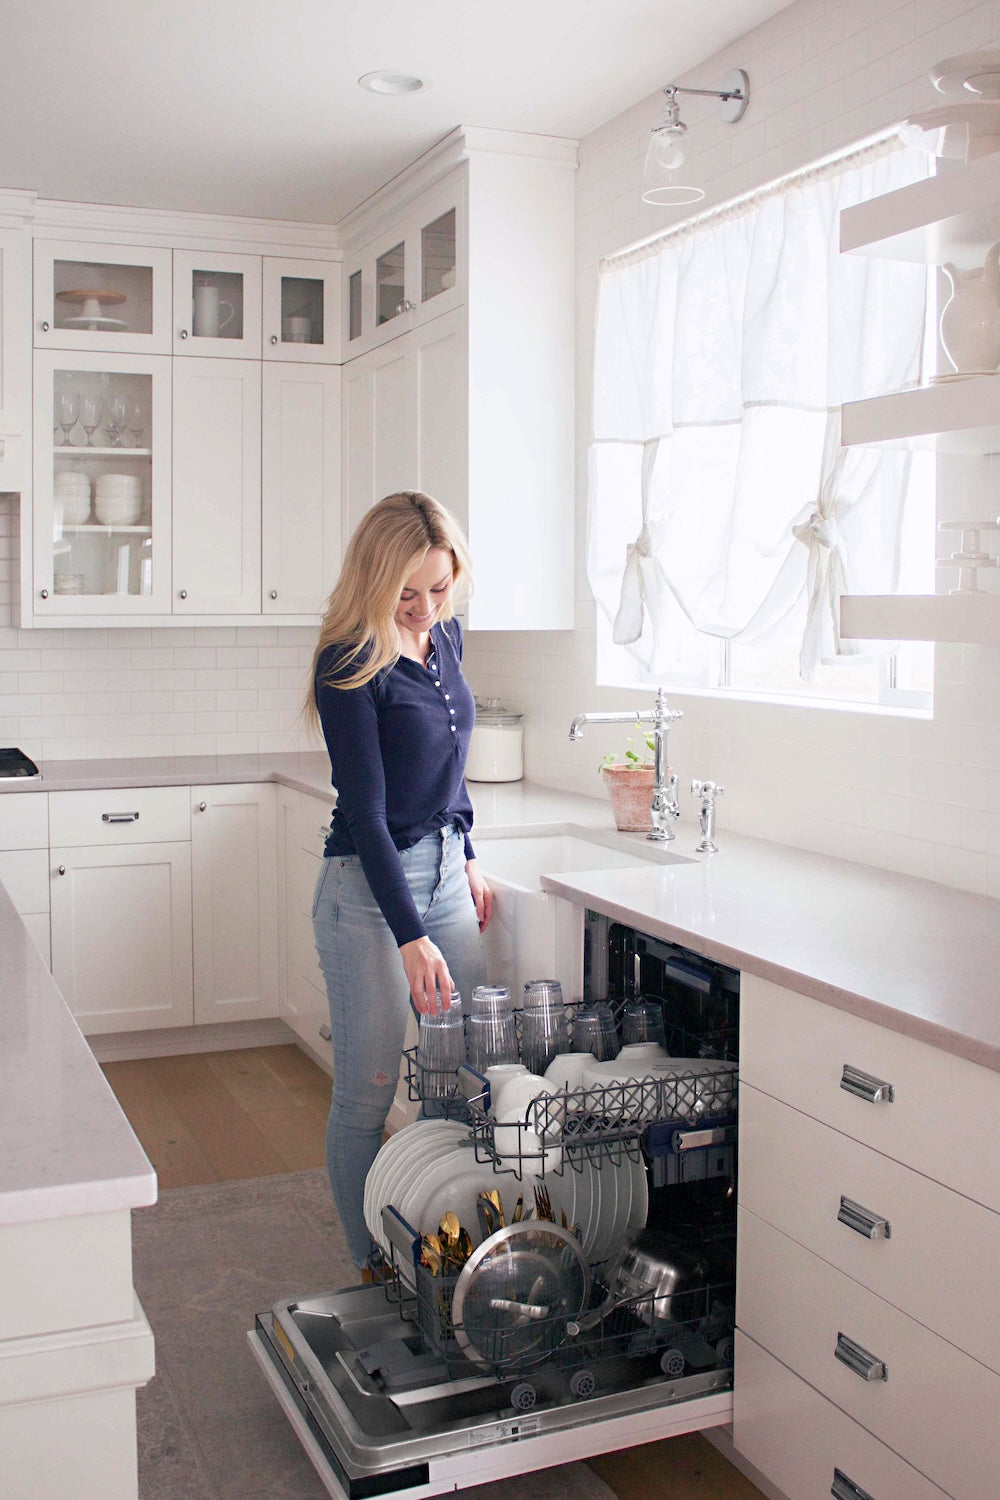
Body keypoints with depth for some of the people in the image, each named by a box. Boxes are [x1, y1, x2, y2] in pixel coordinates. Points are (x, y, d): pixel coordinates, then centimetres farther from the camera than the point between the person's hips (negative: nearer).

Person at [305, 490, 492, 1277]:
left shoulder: (446, 637, 5)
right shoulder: (349, 665, -17)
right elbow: (365, 812, -20)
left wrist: (469, 859, 17)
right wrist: (411, 937, -22)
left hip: (446, 867, 7)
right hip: (370, 887, -7)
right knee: (368, 1091, 2)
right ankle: (374, 1269, 18)